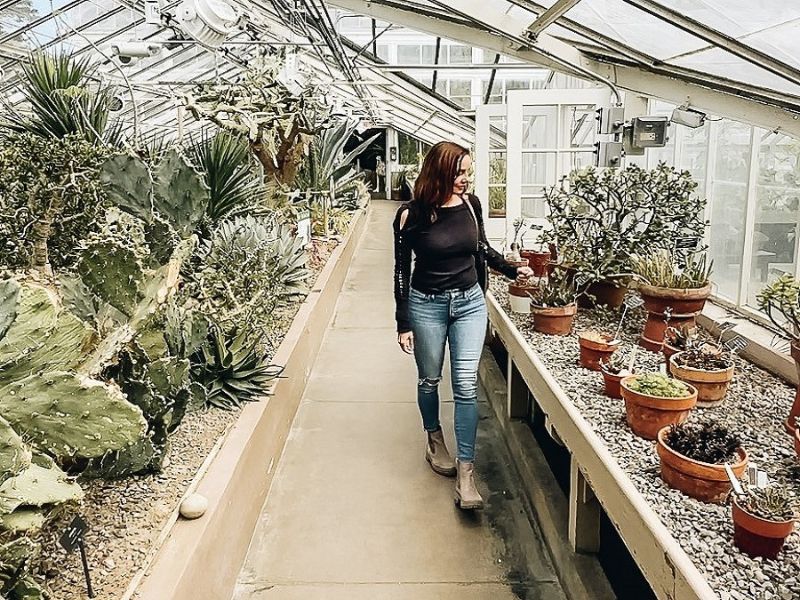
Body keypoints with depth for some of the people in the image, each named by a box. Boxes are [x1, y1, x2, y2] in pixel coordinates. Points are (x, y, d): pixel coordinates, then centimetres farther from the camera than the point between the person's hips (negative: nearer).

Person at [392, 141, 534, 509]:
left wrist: (512, 270, 7)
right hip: (426, 305, -2)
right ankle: (435, 441, 39)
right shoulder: (411, 215, -12)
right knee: (430, 379, 14)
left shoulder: (470, 203, -3)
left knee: (466, 385, -3)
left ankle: (465, 470, 2)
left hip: (469, 302, 2)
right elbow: (401, 270, -6)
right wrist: (403, 324, -6)